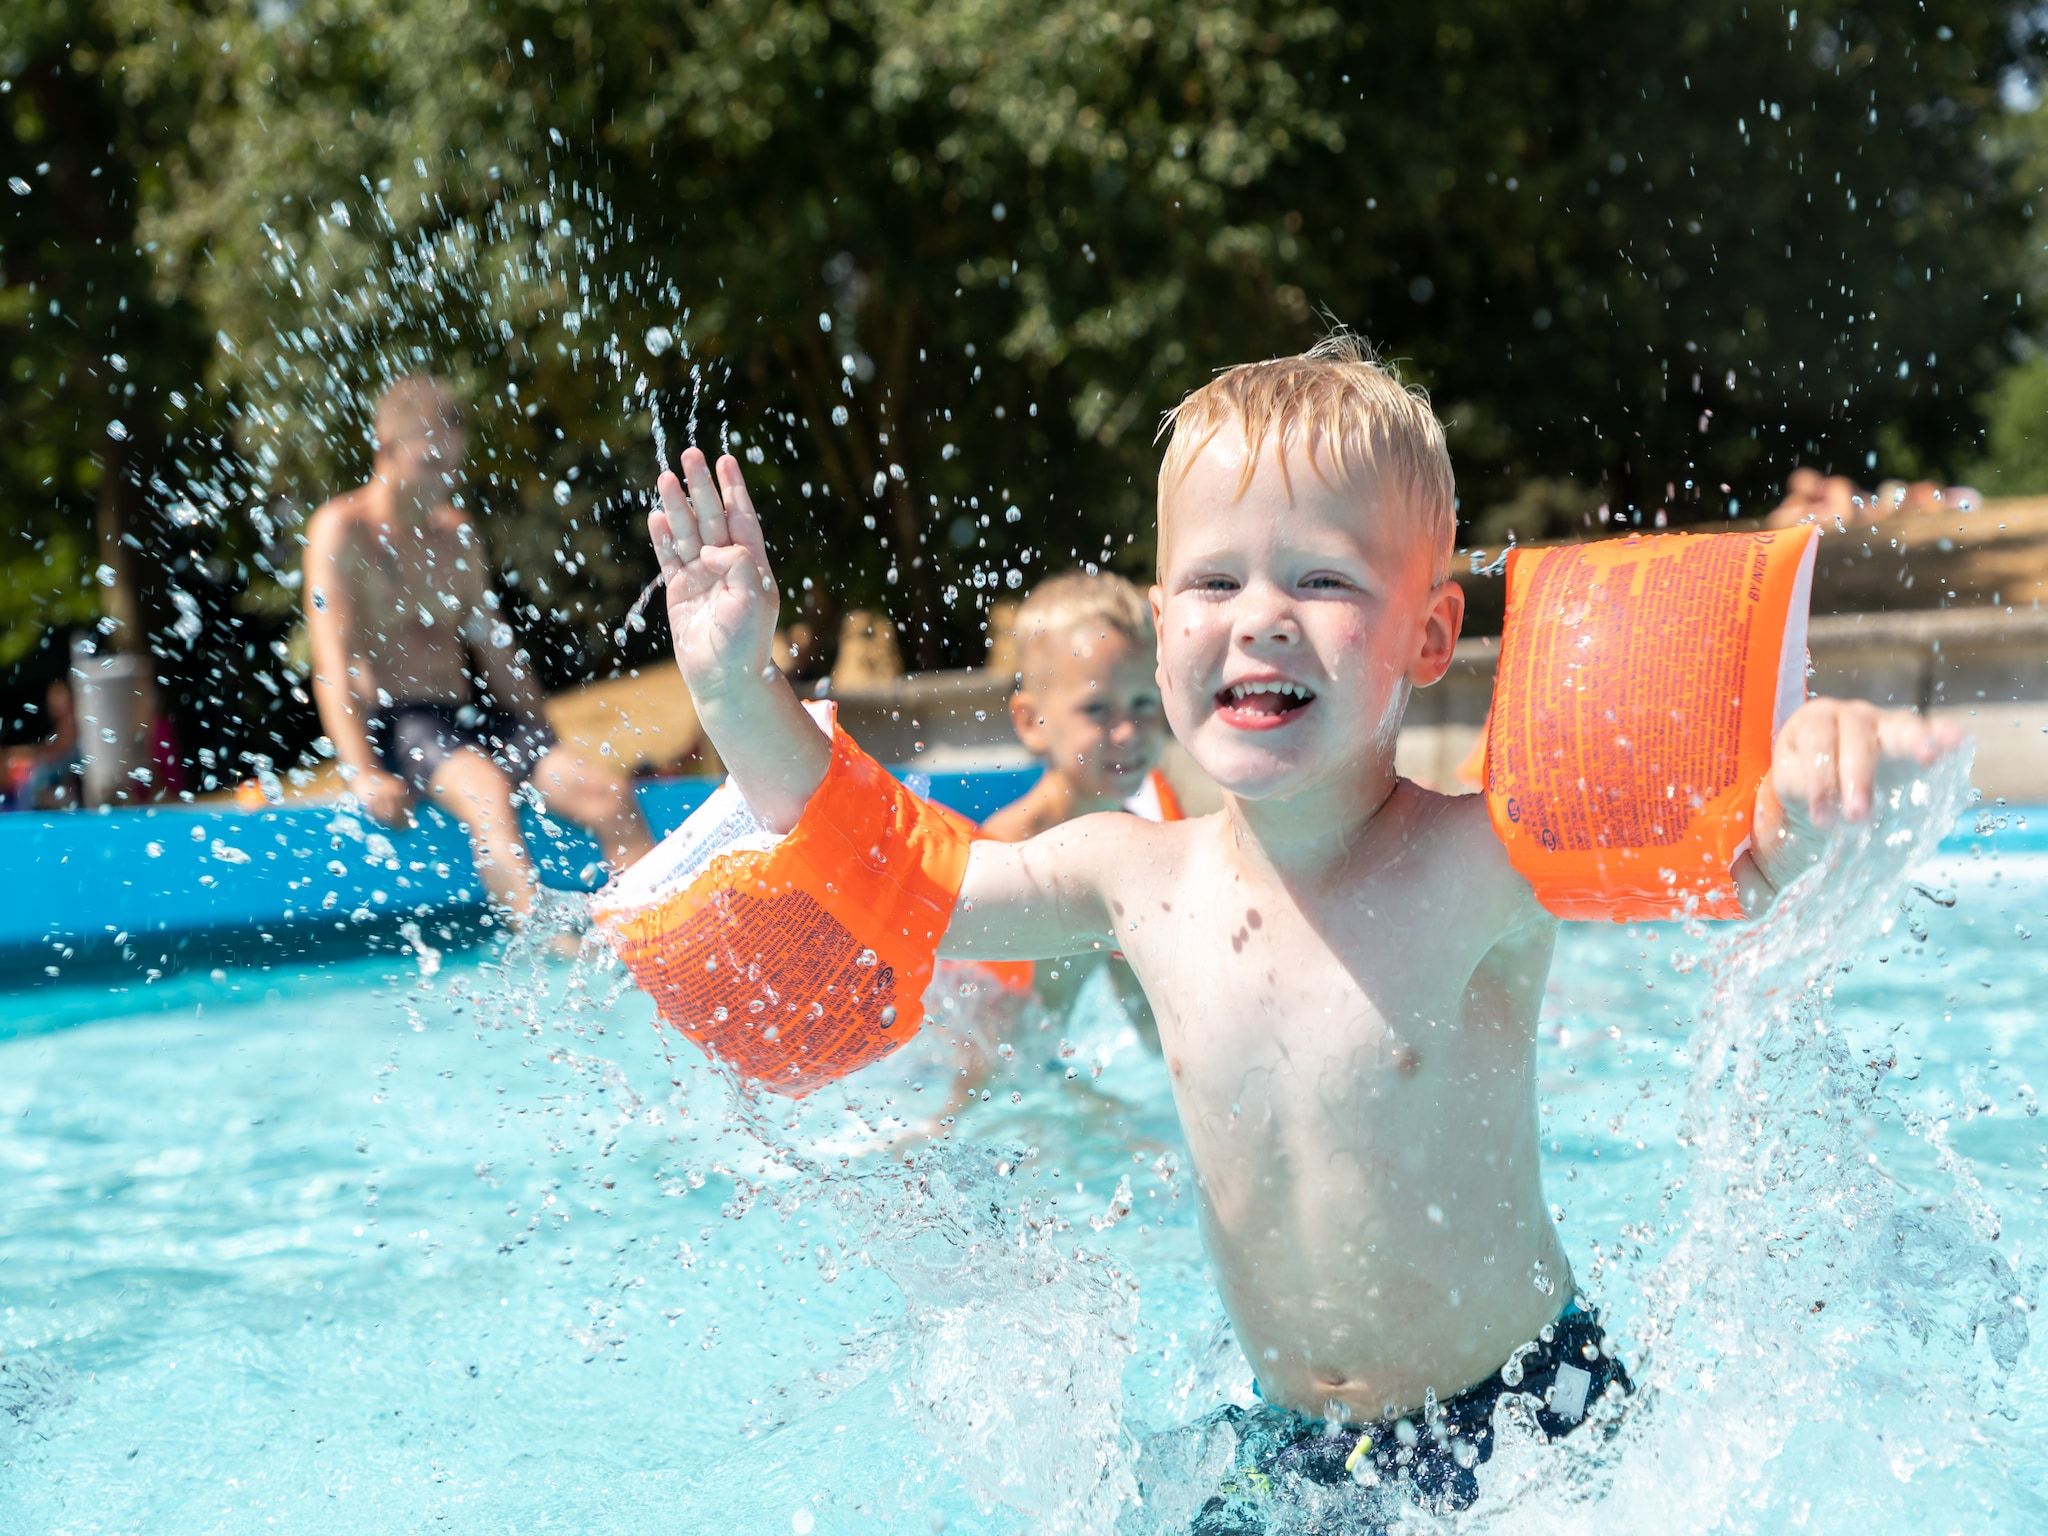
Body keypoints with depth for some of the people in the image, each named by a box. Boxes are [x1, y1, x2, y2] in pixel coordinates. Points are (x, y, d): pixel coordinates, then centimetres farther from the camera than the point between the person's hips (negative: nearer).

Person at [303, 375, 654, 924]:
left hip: (471, 716, 7)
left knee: (610, 793, -18)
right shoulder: (342, 530, -2)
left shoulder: (458, 534, 19)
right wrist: (363, 774, -23)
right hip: (393, 721, -7)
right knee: (487, 793, -38)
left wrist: (545, 751, 14)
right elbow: (332, 659, -11)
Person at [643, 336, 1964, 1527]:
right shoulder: (1141, 881, -6)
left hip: (1530, 1425, -4)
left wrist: (1818, 764, -52)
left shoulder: (1482, 867, -19)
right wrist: (737, 682, -6)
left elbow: (1744, 865, -30)